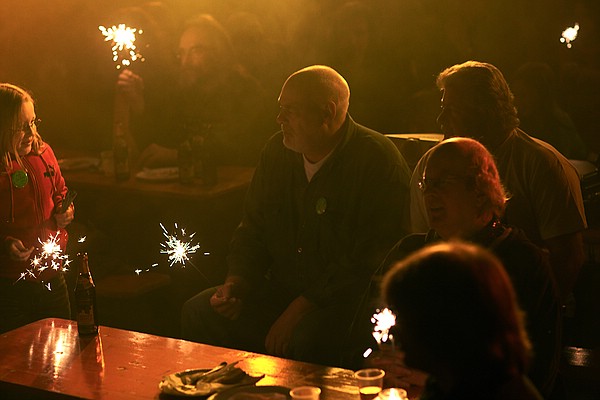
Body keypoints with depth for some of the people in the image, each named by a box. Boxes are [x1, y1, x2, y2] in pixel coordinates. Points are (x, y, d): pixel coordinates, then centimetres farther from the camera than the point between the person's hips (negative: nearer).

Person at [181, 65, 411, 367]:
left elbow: (368, 262, -19)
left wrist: (299, 309, -21)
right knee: (198, 312, -10)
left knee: (308, 337, -37)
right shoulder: (277, 150, 8)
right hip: (282, 290, 7)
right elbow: (253, 230, 18)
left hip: (352, 299, -6)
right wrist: (236, 282, -2)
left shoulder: (378, 160, -14)